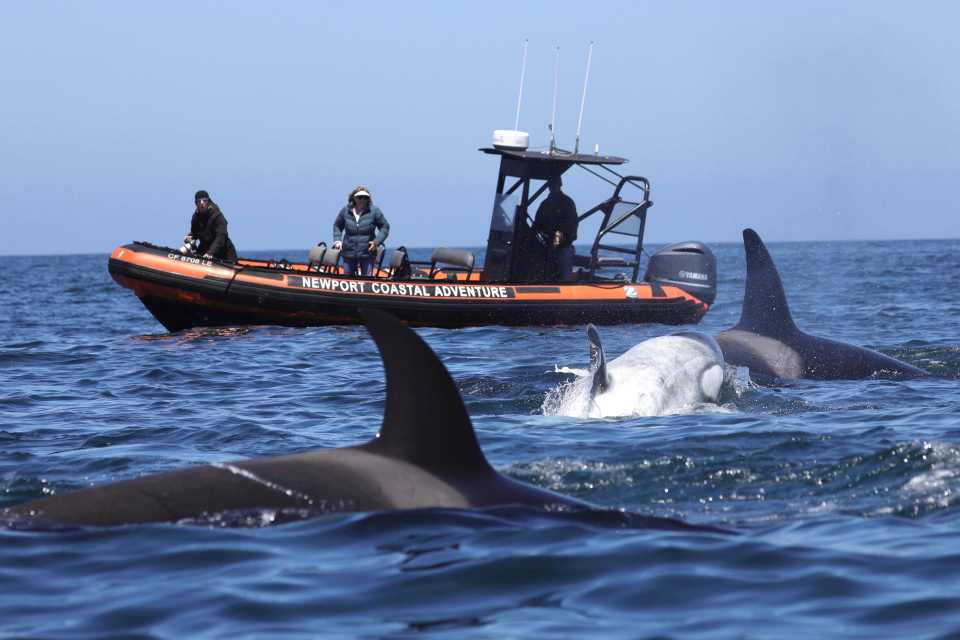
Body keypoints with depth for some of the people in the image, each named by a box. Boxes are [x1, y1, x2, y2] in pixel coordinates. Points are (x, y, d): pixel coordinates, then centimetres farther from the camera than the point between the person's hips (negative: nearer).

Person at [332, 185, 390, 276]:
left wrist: (376, 242, -8)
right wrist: (337, 241, 7)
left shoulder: (374, 211, -2)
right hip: (348, 254, 3)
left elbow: (385, 227, 5)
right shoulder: (345, 211, 4)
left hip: (367, 254, -3)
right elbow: (337, 226, 20)